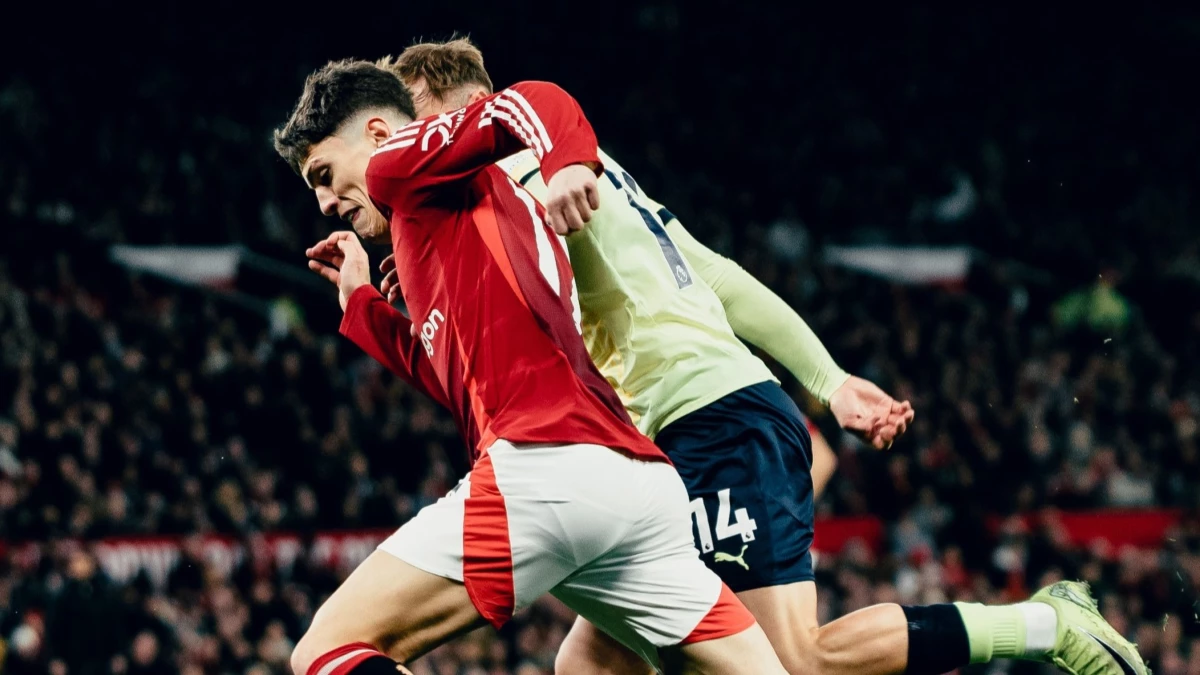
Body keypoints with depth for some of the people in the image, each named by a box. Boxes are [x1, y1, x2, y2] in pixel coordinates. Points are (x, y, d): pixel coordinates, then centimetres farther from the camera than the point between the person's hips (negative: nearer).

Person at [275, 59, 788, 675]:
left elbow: (530, 103, -6)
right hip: (640, 476, 8)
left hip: (545, 469, -8)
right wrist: (361, 303, 43)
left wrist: (569, 162, -29)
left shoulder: (400, 163, 11)